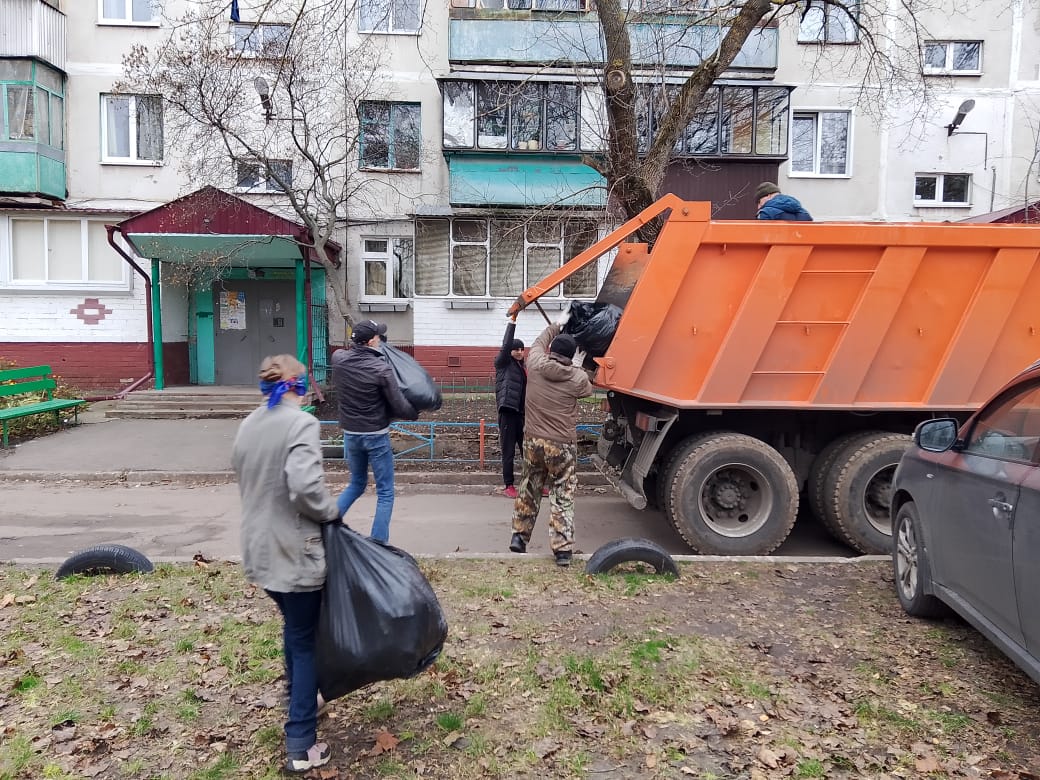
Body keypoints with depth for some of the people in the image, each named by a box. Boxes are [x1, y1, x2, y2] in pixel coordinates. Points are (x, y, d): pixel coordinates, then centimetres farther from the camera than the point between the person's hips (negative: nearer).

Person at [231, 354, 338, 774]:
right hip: (294, 552, -7)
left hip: (259, 549, 7)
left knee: (292, 626, 26)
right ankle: (301, 746, 10)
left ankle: (298, 696, 44)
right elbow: (305, 487, -29)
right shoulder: (301, 423, -18)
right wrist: (331, 512, -12)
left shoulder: (247, 426, 6)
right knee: (305, 640, 4)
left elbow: (246, 484, 13)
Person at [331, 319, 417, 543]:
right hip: (376, 435, -5)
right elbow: (400, 407, -16)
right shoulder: (381, 369, -19)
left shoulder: (338, 359, -6)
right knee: (385, 493, 7)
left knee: (357, 484, 27)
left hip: (350, 434, 6)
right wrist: (415, 414, 3)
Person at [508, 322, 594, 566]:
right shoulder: (578, 379, -9)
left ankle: (519, 536, 27)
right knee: (563, 498, 2)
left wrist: (557, 326, 33)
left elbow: (539, 343, 18)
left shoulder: (535, 365, -4)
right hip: (562, 446, -3)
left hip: (533, 441, 3)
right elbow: (587, 389, 15)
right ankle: (563, 549, -1)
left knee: (529, 490, 20)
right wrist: (578, 367, 28)